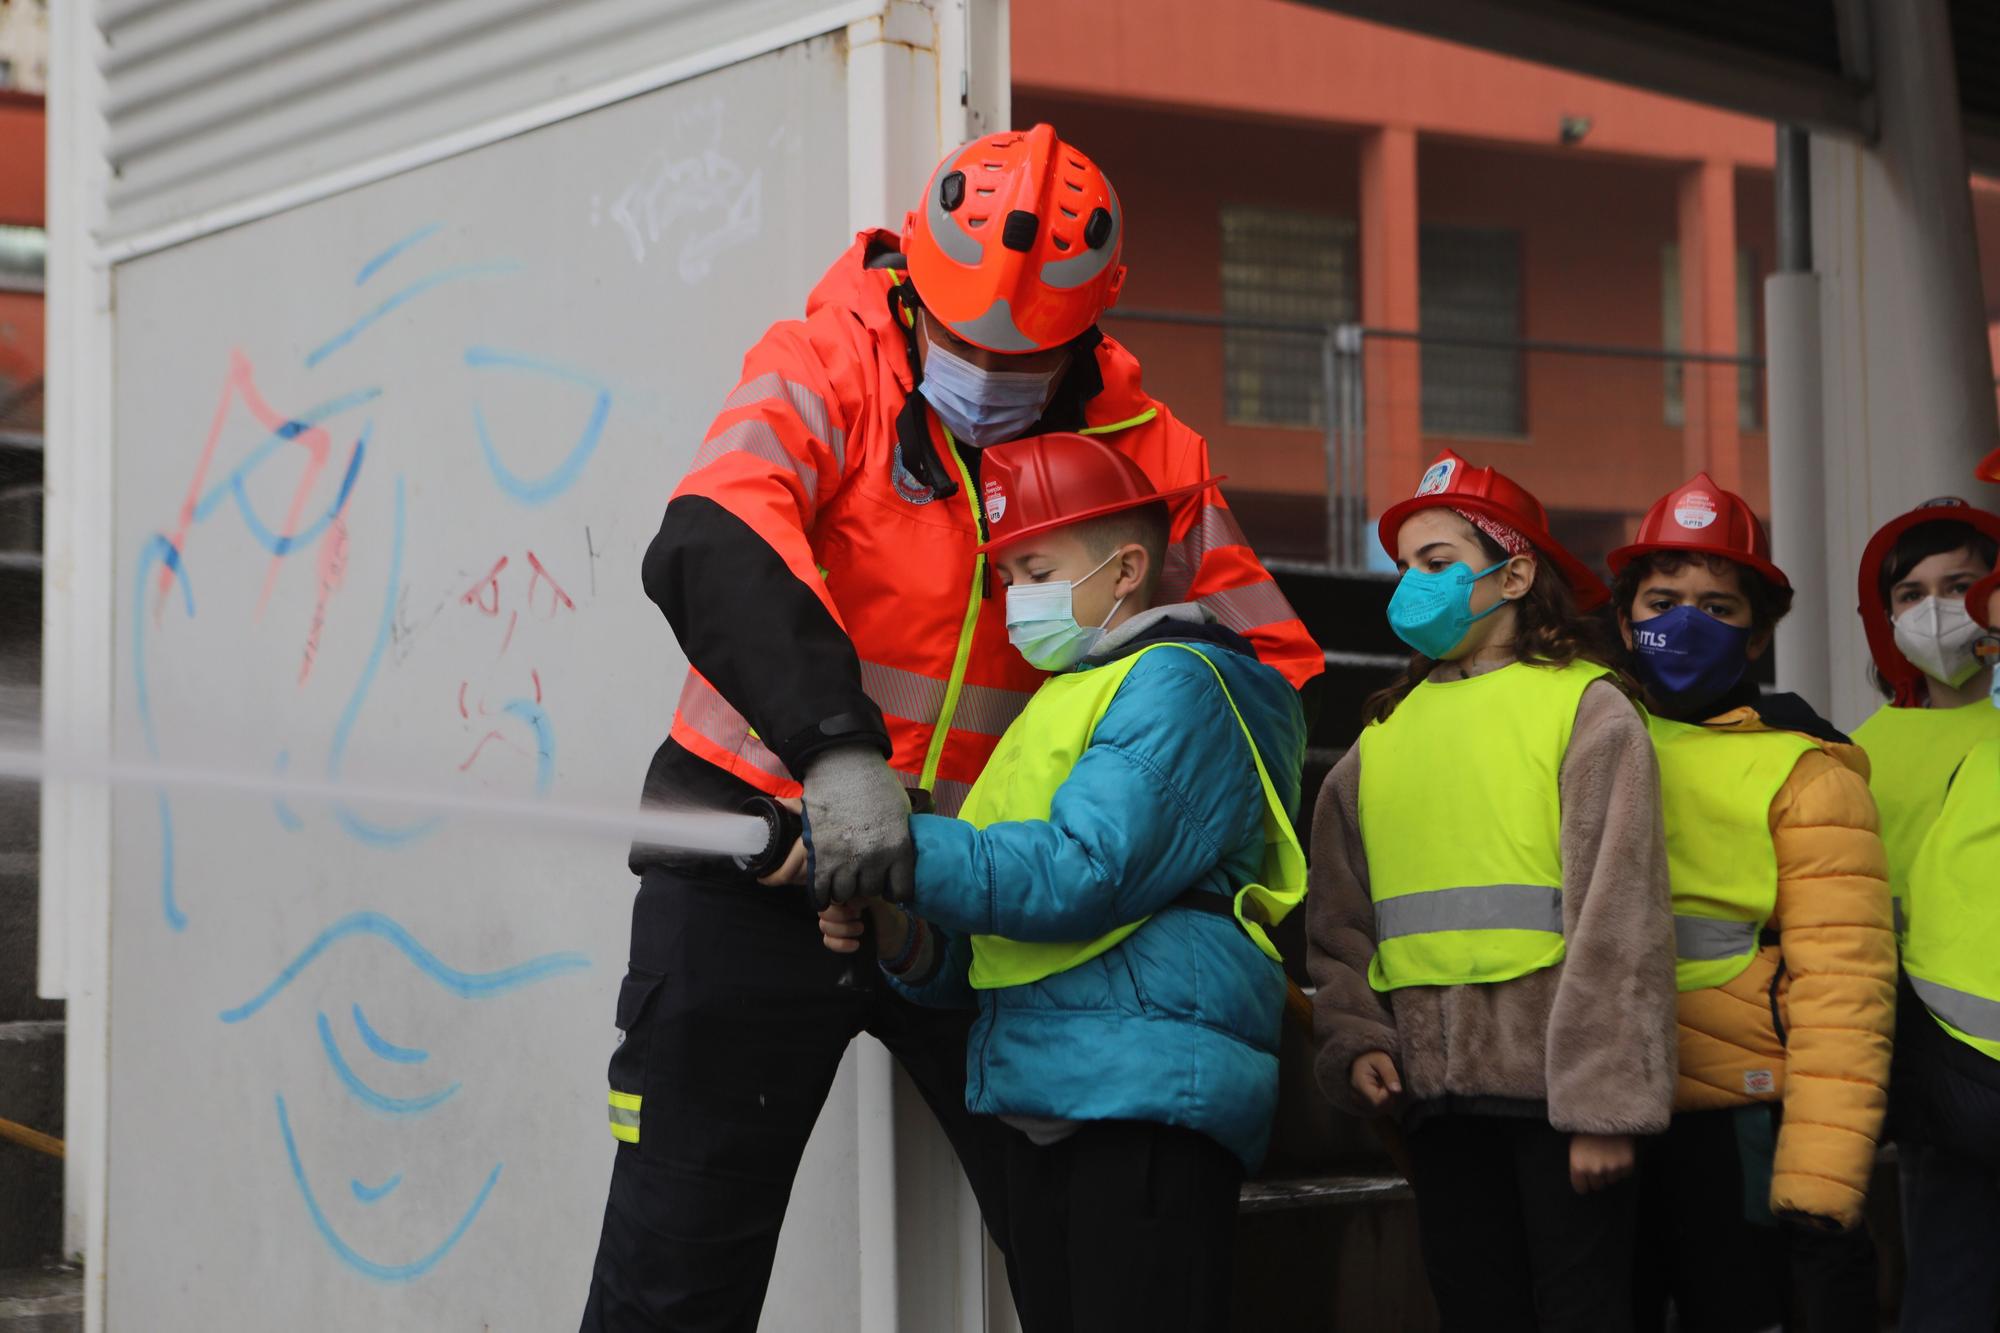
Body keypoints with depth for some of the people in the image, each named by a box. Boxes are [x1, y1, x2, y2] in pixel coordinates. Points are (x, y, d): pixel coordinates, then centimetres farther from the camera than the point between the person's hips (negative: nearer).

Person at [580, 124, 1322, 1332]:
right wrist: (837, 747, -45)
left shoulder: (1146, 449, -1)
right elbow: (710, 550, -31)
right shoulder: (825, 371, -12)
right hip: (762, 864, -3)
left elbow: (1272, 658, 7)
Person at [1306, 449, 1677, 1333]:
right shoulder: (1385, 734, 14)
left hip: (1552, 1086, -5)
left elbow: (1620, 919, -8)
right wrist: (1355, 1038, -2)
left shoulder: (1586, 710, -1)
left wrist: (1604, 1103, -14)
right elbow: (1339, 921, 14)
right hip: (1436, 1091, 5)